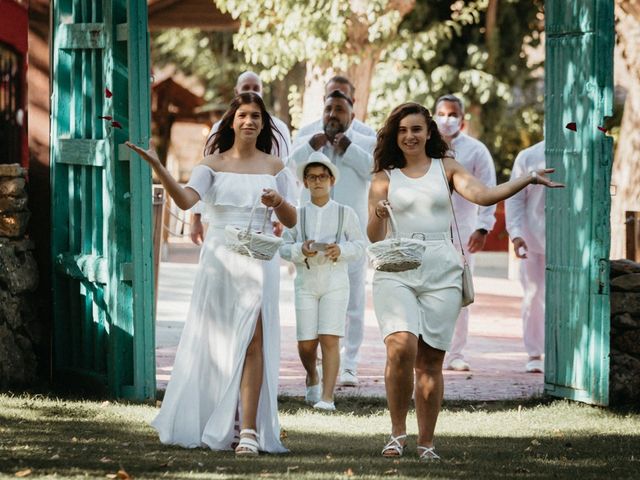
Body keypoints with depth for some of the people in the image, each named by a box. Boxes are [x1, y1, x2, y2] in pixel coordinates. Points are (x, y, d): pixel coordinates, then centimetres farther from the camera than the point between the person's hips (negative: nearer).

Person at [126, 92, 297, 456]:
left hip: (257, 260, 0)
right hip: (219, 259, 0)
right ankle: (218, 426, 17)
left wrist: (279, 202, -11)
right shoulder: (214, 164, 6)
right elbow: (186, 200, -11)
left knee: (253, 340, -13)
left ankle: (248, 430, -18)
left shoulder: (274, 167, 10)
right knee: (216, 344, 4)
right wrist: (158, 168, -24)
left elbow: (291, 221, 11)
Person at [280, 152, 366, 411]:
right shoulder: (297, 215, 7)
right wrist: (301, 250, -16)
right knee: (306, 343, 2)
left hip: (335, 282, -2)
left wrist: (341, 250, -15)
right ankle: (312, 378, 34)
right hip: (306, 282, 2)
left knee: (330, 339, -13)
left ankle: (327, 398, -15)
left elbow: (359, 246, 4)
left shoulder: (345, 214, 5)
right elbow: (284, 248, 4)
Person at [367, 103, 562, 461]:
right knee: (401, 347, -21)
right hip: (396, 271, -1)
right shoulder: (384, 178, 11)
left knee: (431, 360, 0)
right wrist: (378, 215, -17)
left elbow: (483, 195, -4)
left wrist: (527, 180, -15)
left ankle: (427, 443, 8)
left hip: (441, 273, 1)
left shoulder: (446, 169, 12)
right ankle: (398, 433, -7)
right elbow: (374, 238, 4)